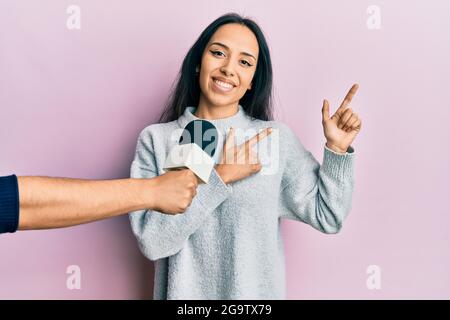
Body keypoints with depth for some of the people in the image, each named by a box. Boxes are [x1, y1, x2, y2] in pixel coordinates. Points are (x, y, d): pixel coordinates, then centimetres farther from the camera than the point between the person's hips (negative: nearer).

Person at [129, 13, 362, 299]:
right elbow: (151, 241, -17)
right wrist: (219, 178, -21)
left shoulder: (278, 137, -6)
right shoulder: (156, 139, -9)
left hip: (257, 293, 1)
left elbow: (327, 217, -4)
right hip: (185, 292, -1)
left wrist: (337, 148, -15)